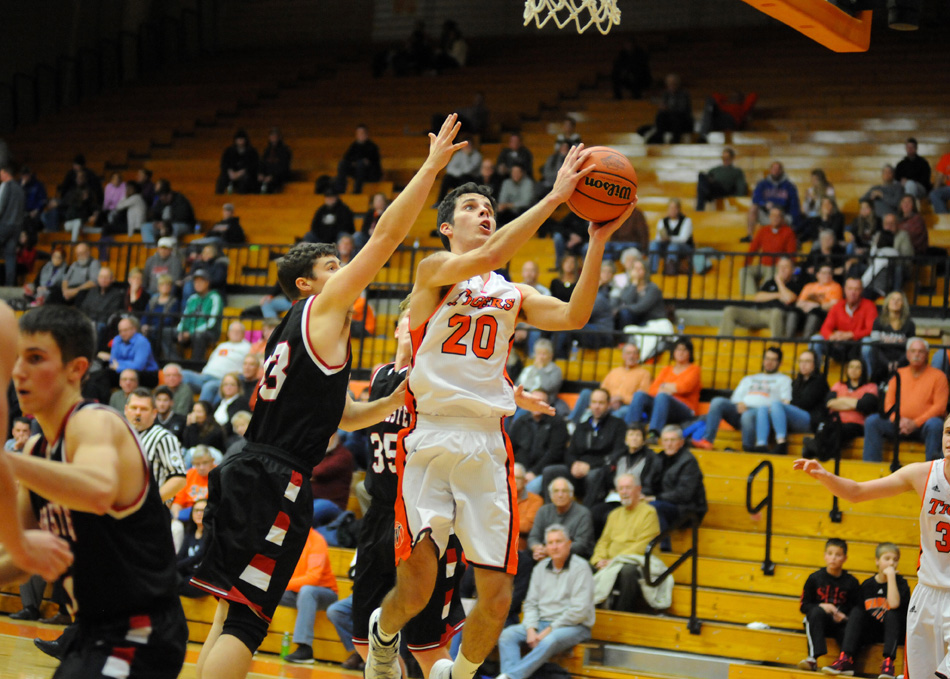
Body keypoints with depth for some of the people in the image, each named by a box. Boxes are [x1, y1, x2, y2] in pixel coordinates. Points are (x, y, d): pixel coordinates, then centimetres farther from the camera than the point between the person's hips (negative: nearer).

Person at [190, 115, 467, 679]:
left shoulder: (294, 332, 24)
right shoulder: (324, 307, -1)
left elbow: (342, 415, 32)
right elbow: (387, 234, -6)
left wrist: (398, 399, 21)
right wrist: (432, 166, -2)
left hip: (246, 472, 9)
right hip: (274, 482, -9)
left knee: (234, 612, 14)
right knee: (246, 621, -12)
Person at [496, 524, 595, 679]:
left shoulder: (580, 568, -7)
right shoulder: (540, 569, 13)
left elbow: (579, 610, -13)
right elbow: (531, 603, 12)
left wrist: (549, 630, -14)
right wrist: (531, 630, -7)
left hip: (573, 626, -6)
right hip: (541, 623, 6)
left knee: (550, 641, -37)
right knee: (508, 634, -17)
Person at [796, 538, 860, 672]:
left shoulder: (851, 582, 5)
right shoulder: (815, 578, 5)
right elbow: (804, 606, 6)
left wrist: (844, 617, -18)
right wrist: (821, 606, -13)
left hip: (839, 622, 0)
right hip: (817, 621, 0)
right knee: (817, 612, -36)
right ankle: (813, 658, -45)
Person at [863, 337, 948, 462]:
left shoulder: (938, 376, 6)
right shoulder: (899, 374, 17)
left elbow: (940, 406, -4)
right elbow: (889, 403, 13)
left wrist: (916, 423, -14)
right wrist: (898, 420, -9)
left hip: (923, 425, -3)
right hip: (898, 424, 3)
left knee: (934, 424, -37)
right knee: (872, 421, -20)